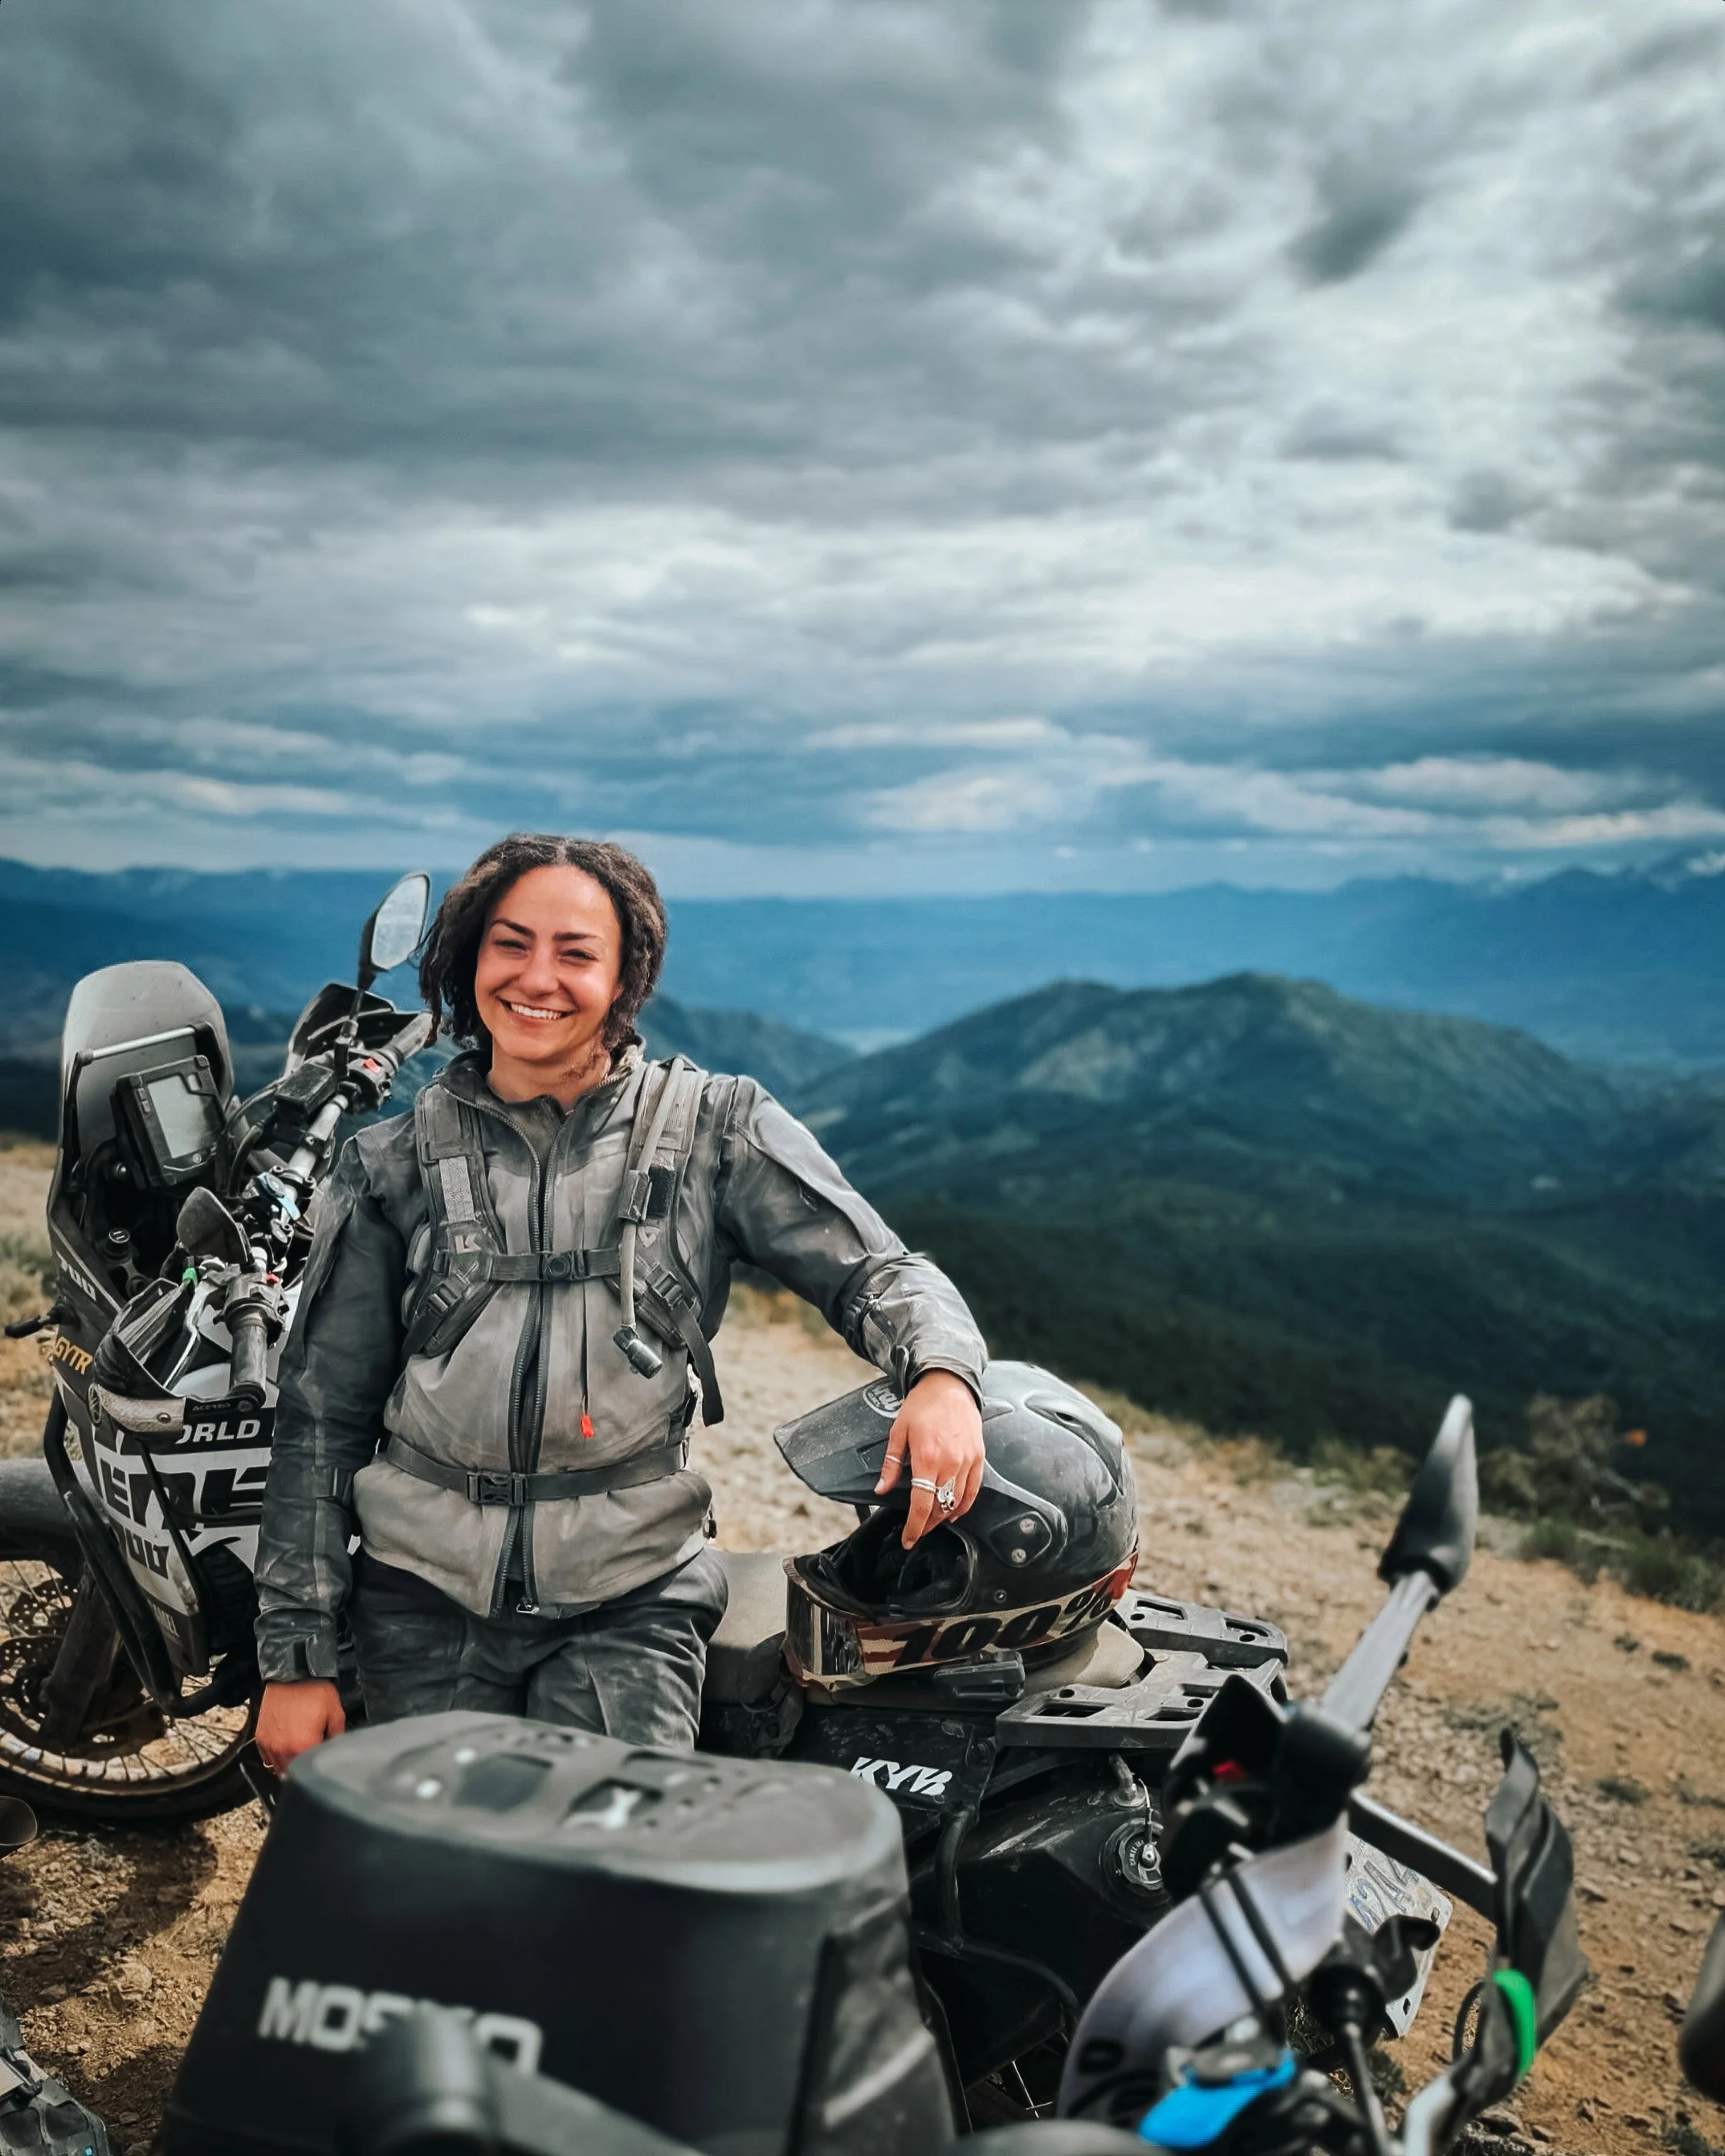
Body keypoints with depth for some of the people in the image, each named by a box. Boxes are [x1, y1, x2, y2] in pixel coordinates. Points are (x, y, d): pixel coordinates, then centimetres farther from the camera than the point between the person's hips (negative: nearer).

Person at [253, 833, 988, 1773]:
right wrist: (296, 1655, 6)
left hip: (629, 1599, -2)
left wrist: (940, 1372, -26)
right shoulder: (394, 1164, 7)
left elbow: (876, 1270, -2)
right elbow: (321, 1419, 8)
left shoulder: (715, 1127, 3)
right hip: (423, 1593, 2)